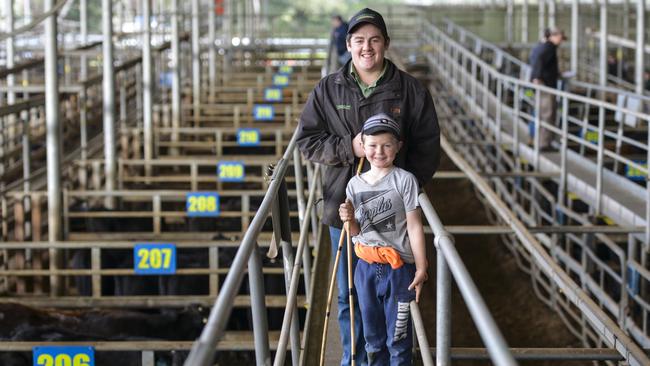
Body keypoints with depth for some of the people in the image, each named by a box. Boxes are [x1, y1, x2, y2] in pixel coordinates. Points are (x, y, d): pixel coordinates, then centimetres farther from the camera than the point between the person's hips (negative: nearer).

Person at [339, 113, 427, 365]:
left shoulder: (404, 180, -10)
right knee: (373, 337, 16)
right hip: (366, 267, 4)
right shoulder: (355, 184, 3)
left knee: (397, 338, 4)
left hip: (398, 268, -4)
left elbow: (414, 226, -8)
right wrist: (350, 221, -13)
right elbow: (357, 233, 10)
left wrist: (421, 269, -9)